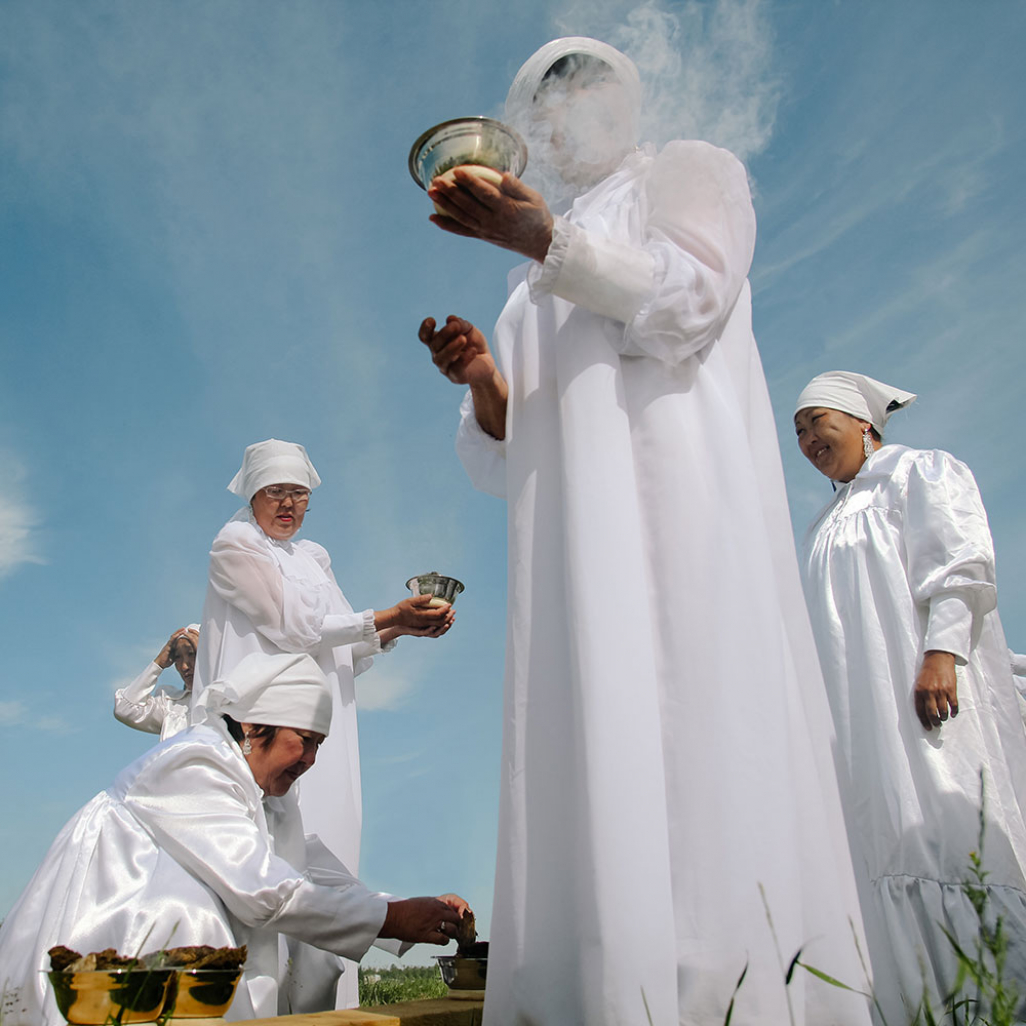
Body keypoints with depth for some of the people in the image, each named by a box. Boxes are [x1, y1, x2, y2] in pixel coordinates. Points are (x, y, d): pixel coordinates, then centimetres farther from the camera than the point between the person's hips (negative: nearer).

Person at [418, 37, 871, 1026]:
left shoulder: (687, 169, 20)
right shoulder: (534, 294, 32)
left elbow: (694, 296, -2)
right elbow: (514, 454, 24)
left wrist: (546, 240, -13)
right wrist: (485, 386, 2)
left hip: (675, 487, -5)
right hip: (572, 536, 5)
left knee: (694, 744, -16)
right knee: (592, 759, -6)